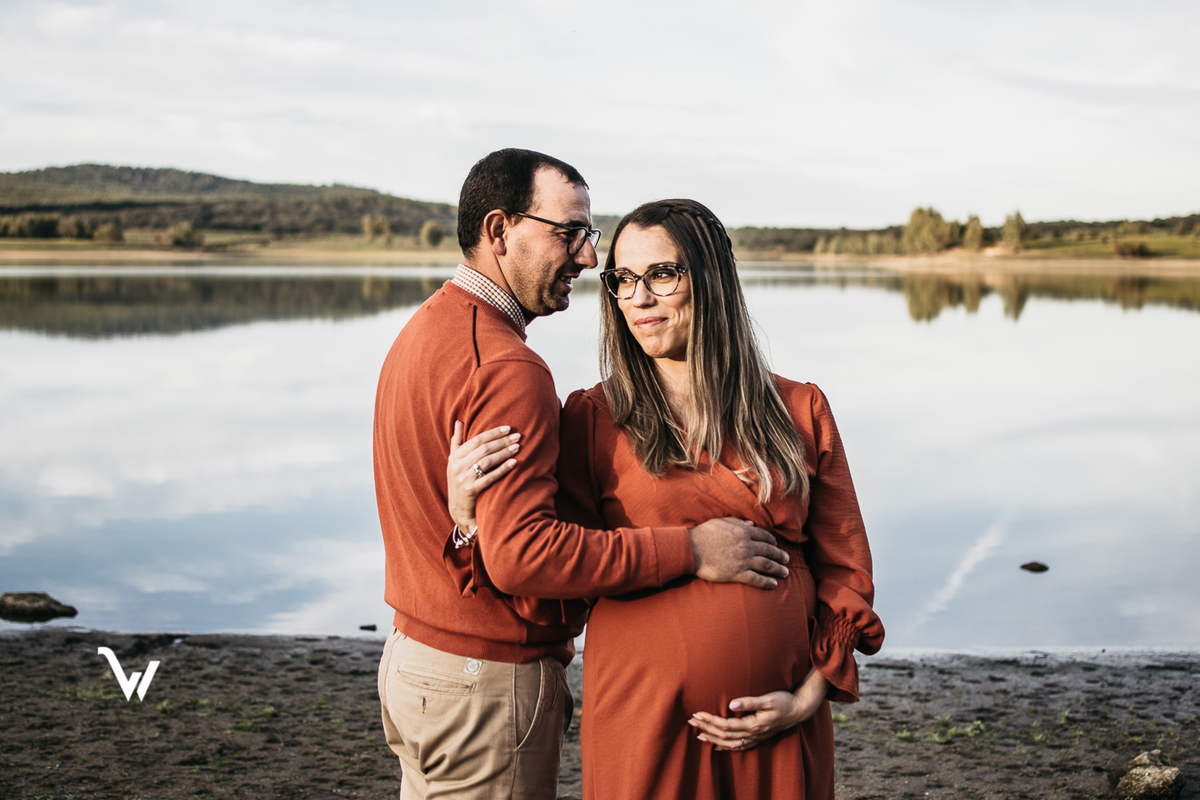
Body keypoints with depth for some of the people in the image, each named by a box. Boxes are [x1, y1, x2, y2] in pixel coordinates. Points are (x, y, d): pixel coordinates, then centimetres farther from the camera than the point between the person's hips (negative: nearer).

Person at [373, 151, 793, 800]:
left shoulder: (425, 328, 9)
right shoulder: (506, 369, -24)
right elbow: (521, 553, -31)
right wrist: (690, 550, -27)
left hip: (412, 653, 10)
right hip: (487, 683, -10)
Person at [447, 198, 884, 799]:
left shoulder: (798, 410, 3)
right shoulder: (594, 418, -1)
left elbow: (844, 568, 7)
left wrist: (810, 694, -3)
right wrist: (469, 518, -18)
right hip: (644, 721, -1)